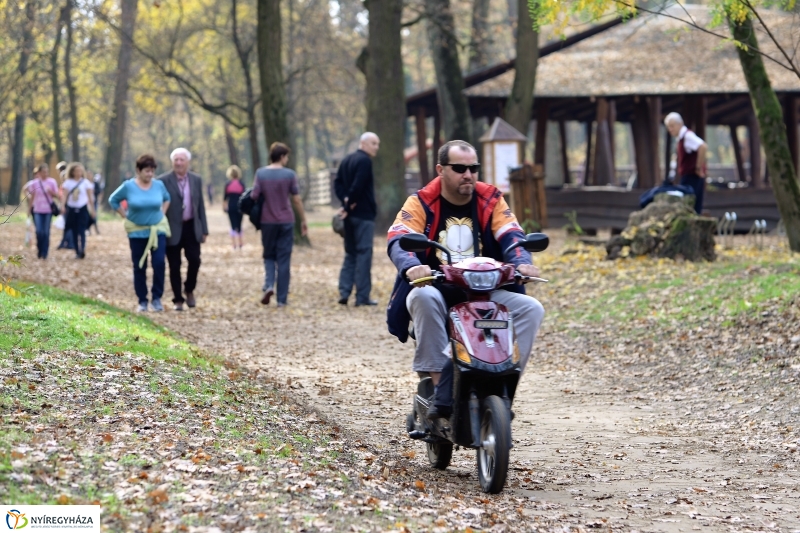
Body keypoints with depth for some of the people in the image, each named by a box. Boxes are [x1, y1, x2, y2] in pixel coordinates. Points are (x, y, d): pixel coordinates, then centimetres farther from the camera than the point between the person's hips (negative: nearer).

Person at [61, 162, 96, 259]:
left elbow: (90, 196, 7)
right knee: (74, 231, 6)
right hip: (71, 209, 2)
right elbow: (64, 195, -3)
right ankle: (77, 251, 14)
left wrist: (92, 208, 6)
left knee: (81, 230, -15)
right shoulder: (68, 183, 5)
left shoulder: (86, 182, 3)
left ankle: (82, 250, -26)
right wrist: (63, 206, -18)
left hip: (83, 208, -2)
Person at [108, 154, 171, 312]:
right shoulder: (128, 186, -8)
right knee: (139, 267, 4)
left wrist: (162, 213, 6)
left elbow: (166, 199, 18)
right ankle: (142, 301, 14)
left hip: (158, 230, 1)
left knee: (159, 263, -14)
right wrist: (125, 216, 0)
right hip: (137, 232, -1)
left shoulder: (159, 185, -2)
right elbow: (113, 200, 5)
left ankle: (157, 298, -3)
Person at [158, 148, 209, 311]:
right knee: (174, 266, 2)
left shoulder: (196, 180, 7)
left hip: (191, 228, 3)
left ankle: (189, 291, 18)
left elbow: (200, 206, 11)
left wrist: (204, 230, 7)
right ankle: (178, 300, 11)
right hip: (173, 230, -3)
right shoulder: (163, 181, -5)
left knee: (194, 260, -7)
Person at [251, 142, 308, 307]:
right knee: (284, 260, 4)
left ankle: (268, 285, -9)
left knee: (269, 256, 16)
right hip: (286, 221, -1)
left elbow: (254, 197, -4)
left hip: (267, 221, 1)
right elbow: (297, 200, -3)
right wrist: (303, 220, 7)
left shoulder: (260, 173, -2)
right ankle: (281, 299, 4)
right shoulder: (289, 174, -5)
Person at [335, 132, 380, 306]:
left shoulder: (347, 160, 14)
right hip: (363, 214, -8)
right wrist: (348, 207, -13)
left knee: (350, 253, 14)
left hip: (351, 215, 8)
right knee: (364, 254, -4)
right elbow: (357, 186, -21)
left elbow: (338, 182, 9)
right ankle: (362, 297, -4)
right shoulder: (364, 161, -13)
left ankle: (344, 292, 7)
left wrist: (345, 200, -3)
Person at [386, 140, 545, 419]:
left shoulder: (491, 200, 7)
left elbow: (511, 236, -7)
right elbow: (398, 240, -16)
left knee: (531, 309, -19)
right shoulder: (421, 203, -1)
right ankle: (441, 387, -33)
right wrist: (411, 267, -40)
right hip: (436, 290, -3)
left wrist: (522, 262, -30)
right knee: (424, 297, -37)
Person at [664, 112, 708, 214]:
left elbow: (703, 147, -30)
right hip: (688, 178, 10)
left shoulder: (687, 136, -13)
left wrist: (699, 168, -23)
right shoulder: (682, 137, 16)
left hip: (692, 178, -10)